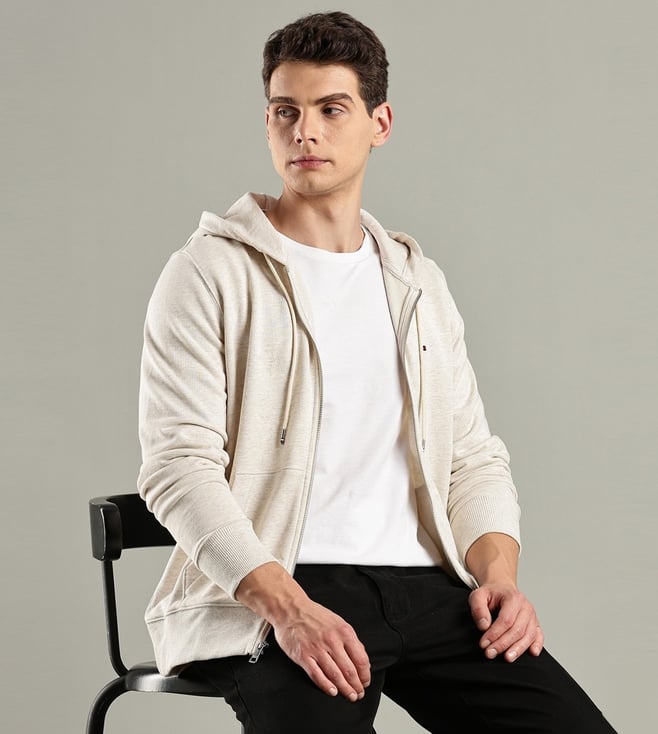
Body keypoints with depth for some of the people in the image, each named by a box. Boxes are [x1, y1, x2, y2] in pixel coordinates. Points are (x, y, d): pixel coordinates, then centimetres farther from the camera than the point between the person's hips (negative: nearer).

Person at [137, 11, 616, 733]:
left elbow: (473, 455, 19)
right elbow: (180, 465, -8)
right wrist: (289, 607, -20)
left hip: (423, 585, 5)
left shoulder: (417, 283, 19)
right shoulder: (210, 274, 1)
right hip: (262, 594, -4)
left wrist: (498, 572, -2)